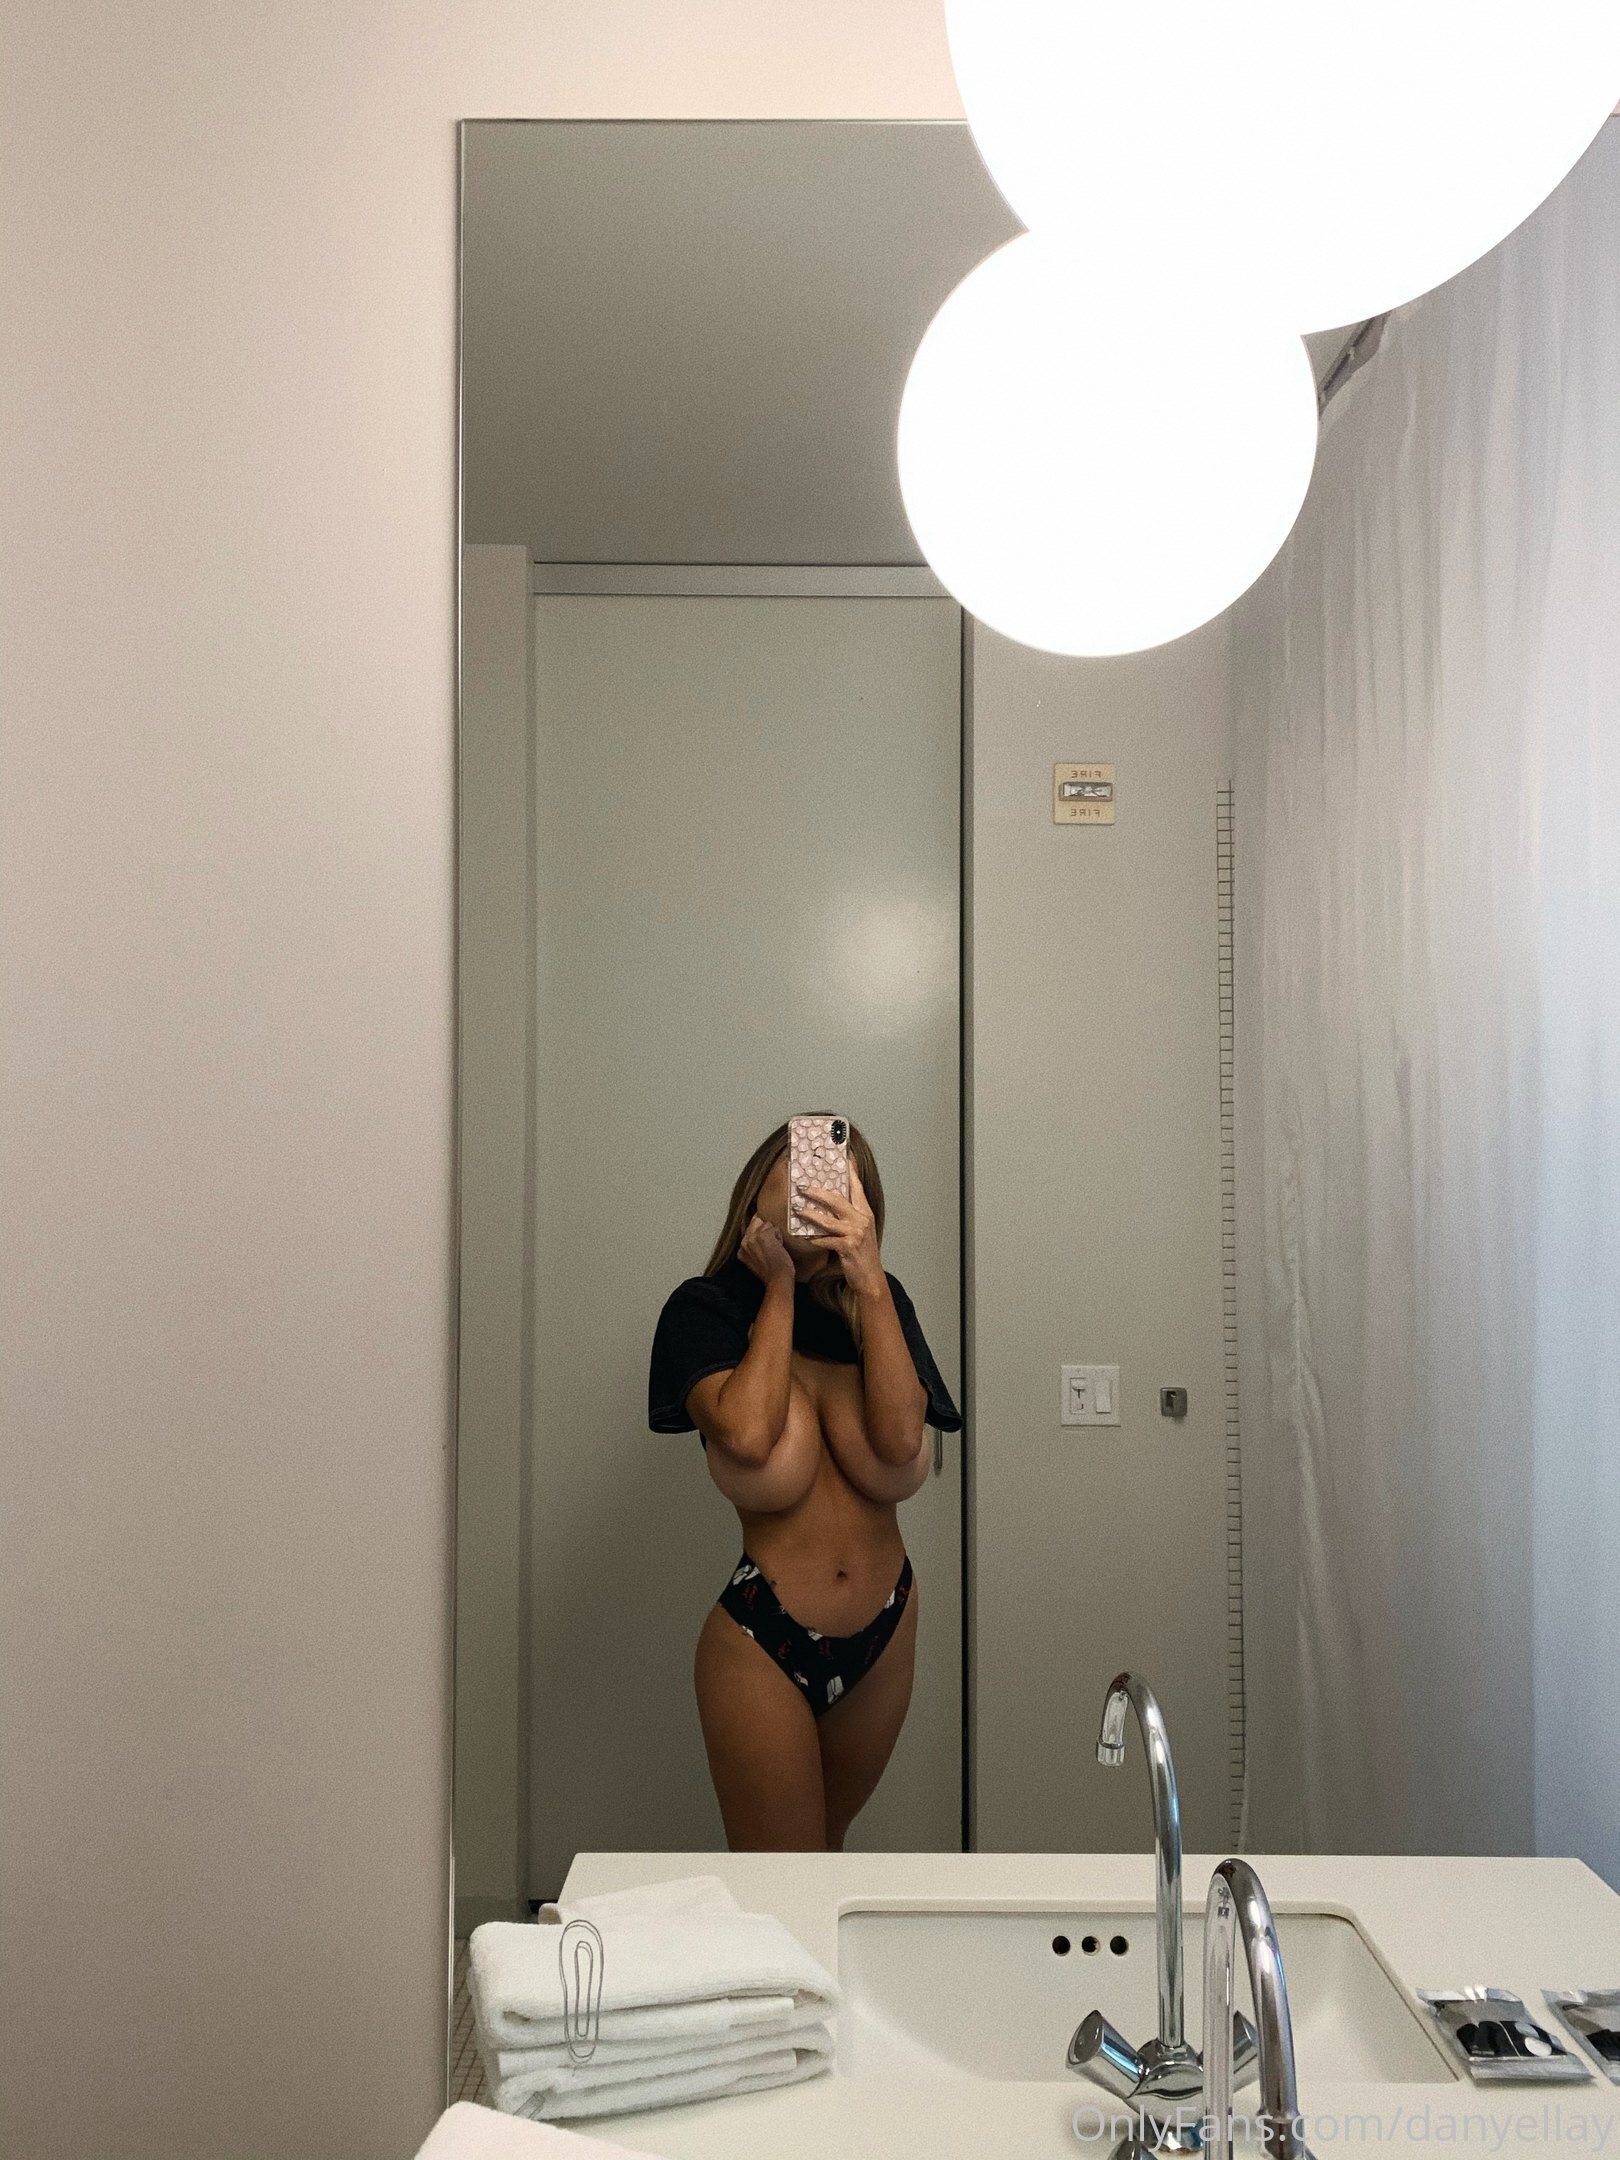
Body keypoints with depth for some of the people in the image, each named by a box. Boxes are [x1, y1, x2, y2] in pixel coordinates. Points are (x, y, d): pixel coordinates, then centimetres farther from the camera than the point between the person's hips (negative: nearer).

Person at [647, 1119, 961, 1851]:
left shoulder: (877, 1303, -1)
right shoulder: (705, 1308, -7)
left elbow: (901, 1439, -18)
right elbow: (746, 1433, -25)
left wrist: (868, 1280, -23)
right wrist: (779, 1286, -16)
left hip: (883, 1632, 4)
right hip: (763, 1641, -4)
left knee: (827, 1845, 24)